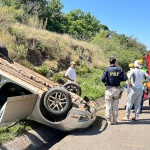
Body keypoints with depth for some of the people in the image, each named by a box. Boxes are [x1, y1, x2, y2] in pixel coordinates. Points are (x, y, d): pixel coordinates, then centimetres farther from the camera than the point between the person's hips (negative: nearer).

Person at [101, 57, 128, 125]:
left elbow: (102, 79, -16)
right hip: (117, 89, 2)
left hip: (109, 89, -2)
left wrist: (105, 82, 5)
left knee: (108, 105, 7)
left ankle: (109, 120, 10)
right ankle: (114, 120, 18)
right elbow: (125, 78, -1)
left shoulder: (107, 69, -7)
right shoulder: (120, 69, 1)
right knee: (115, 105, 12)